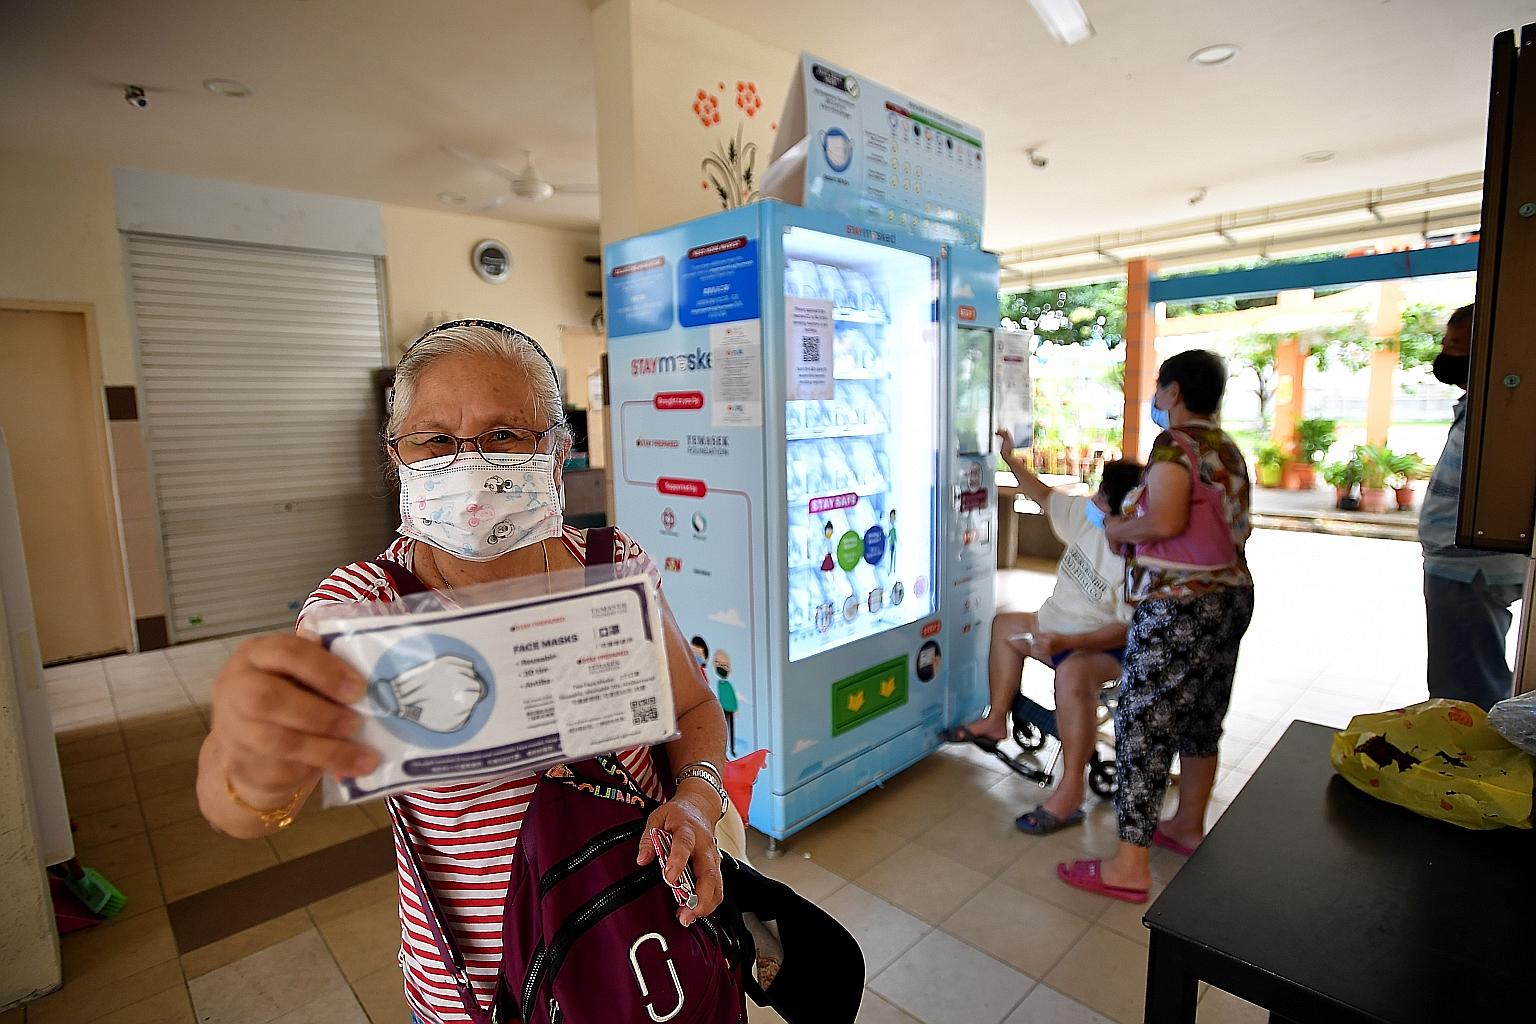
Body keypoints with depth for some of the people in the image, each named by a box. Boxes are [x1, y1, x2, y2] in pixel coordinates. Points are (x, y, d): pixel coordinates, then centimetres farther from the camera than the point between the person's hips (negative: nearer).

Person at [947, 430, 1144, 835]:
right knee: (1004, 625, 18)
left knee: (1073, 673, -39)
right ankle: (995, 720, 22)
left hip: (1105, 645, -10)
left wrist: (1065, 643, -37)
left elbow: (1127, 630, -30)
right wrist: (1012, 459, 8)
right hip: (1057, 625, 10)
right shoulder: (1087, 516, -6)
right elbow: (1046, 497, 11)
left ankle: (1069, 793, -29)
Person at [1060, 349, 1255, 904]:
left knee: (1143, 726, -5)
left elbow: (1164, 522, -29)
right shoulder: (1228, 449, 13)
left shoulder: (1175, 445, -15)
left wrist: (1116, 529, -10)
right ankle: (1188, 826, 36)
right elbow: (1236, 526, 17)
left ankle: (1129, 865, 1)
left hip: (1179, 606, -10)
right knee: (1201, 721, 20)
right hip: (1231, 595, 10)